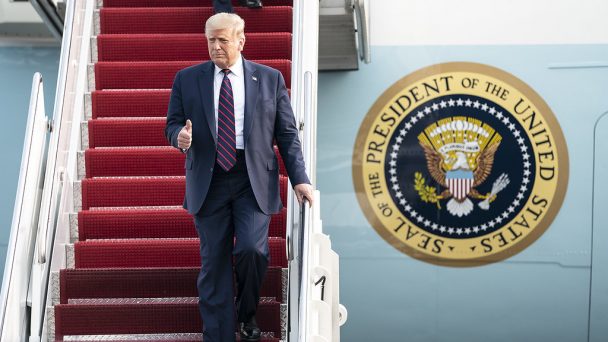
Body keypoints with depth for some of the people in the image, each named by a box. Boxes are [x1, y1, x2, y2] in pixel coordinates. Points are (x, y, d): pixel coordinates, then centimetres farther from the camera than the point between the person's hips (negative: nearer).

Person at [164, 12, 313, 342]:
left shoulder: (270, 78, 6)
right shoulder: (187, 79, 8)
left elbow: (287, 133, 7)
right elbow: (173, 124, 11)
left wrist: (299, 178, 0)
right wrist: (179, 136, -13)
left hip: (254, 181, -1)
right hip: (209, 182, 1)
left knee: (251, 249, -15)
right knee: (214, 262, 2)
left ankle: (247, 314, 14)